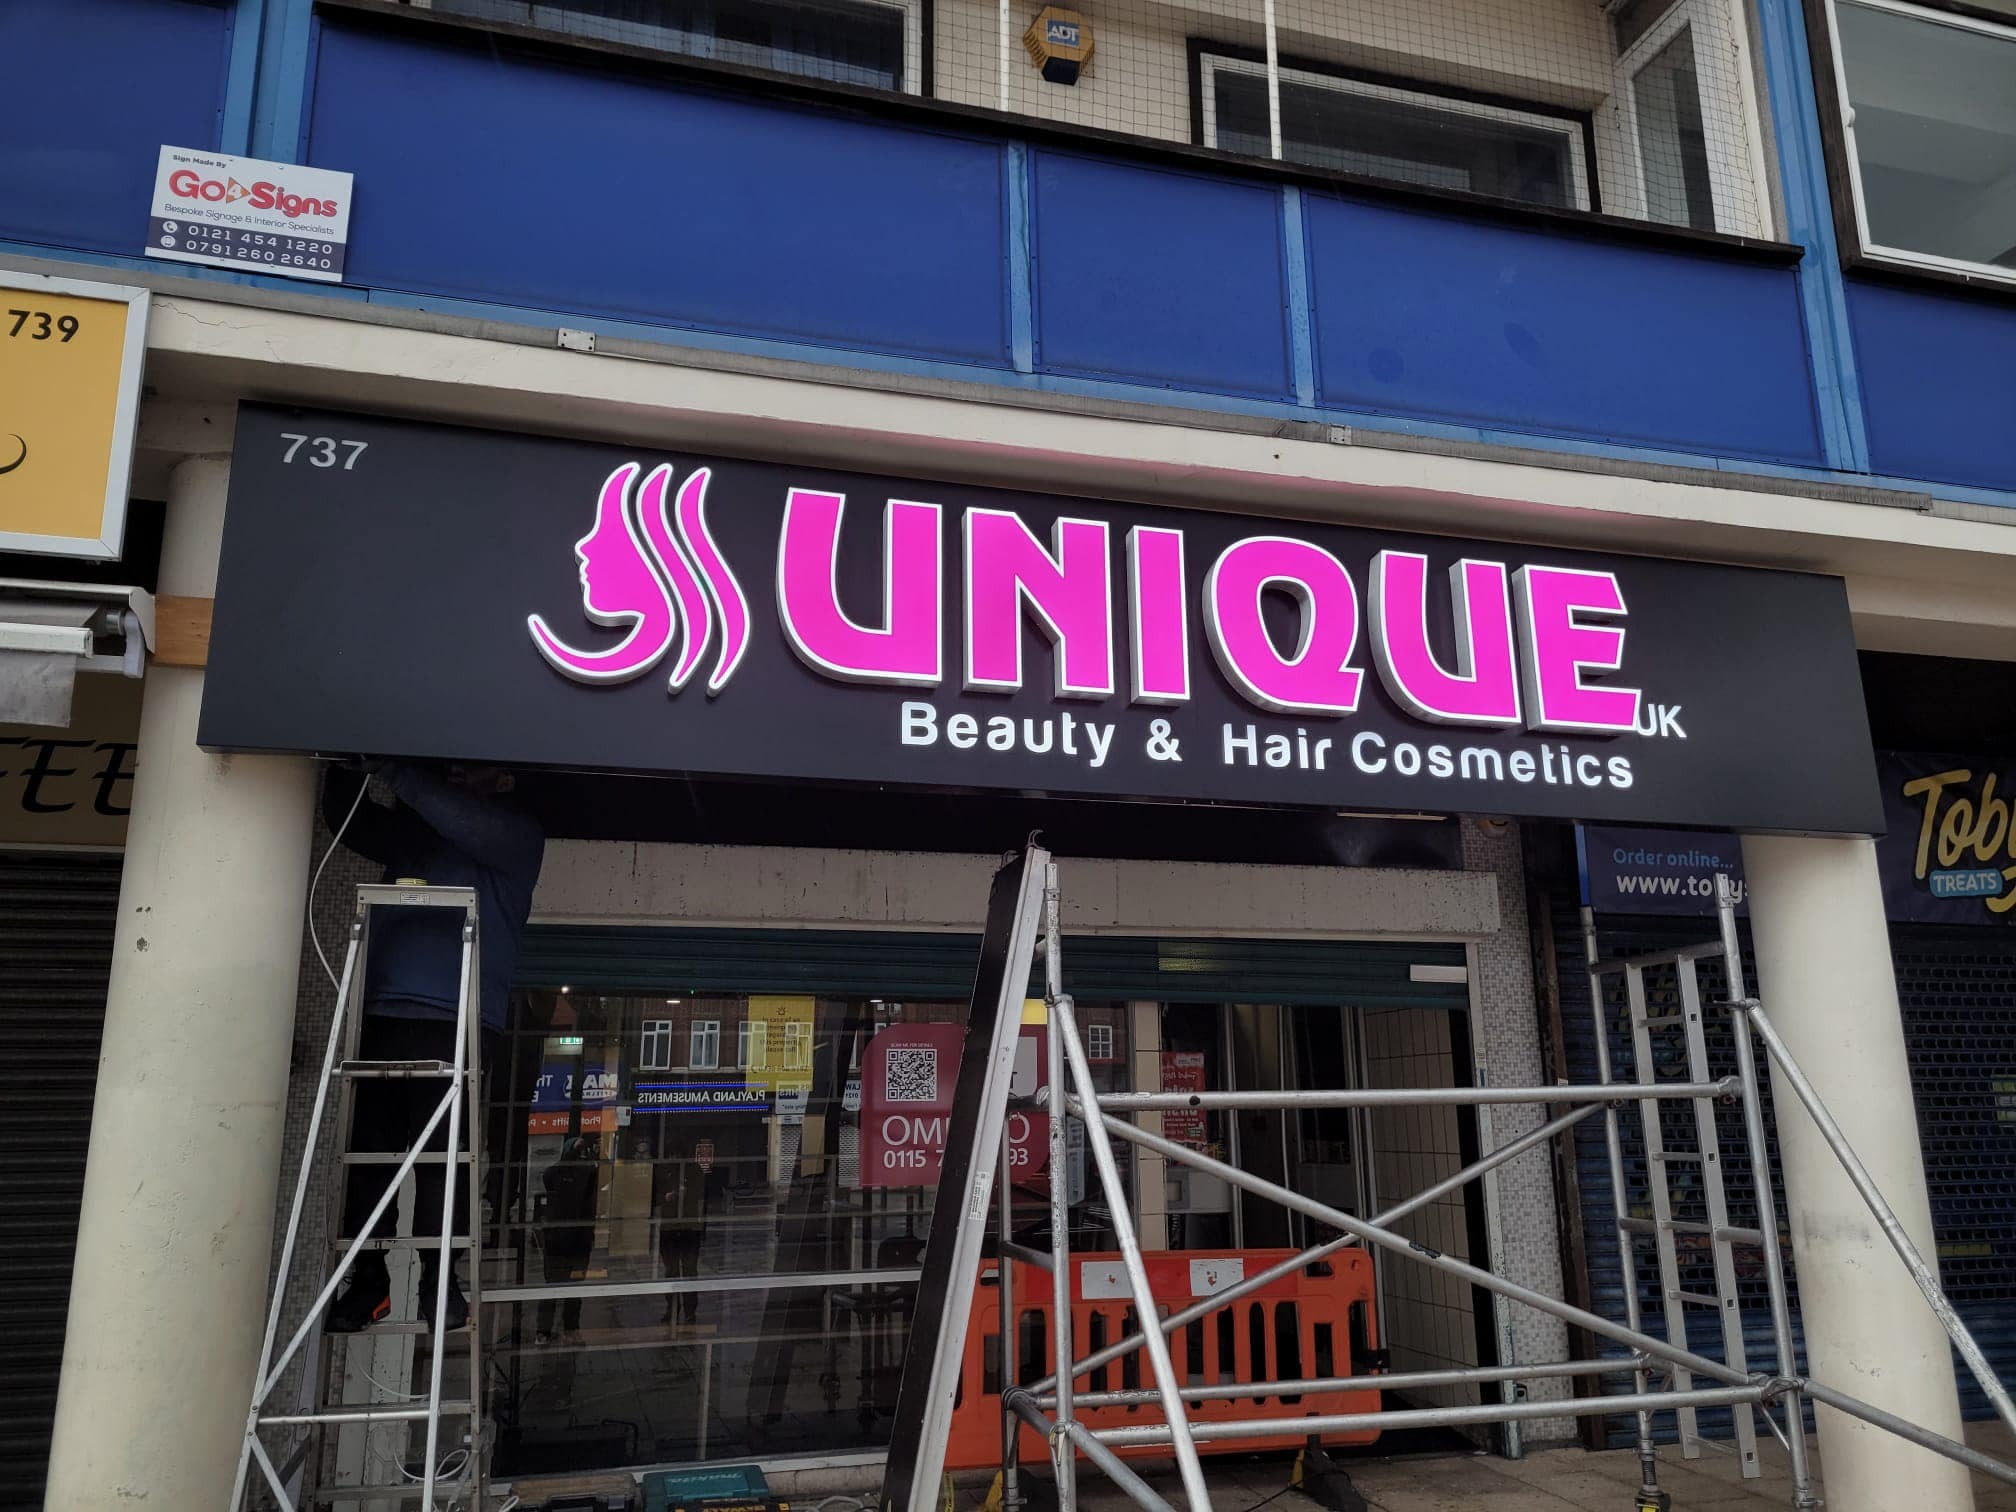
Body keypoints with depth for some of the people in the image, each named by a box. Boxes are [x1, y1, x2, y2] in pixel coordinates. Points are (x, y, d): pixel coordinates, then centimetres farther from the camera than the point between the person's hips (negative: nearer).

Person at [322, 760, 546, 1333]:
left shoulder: (518, 834, 6)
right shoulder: (411, 829, 24)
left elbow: (471, 827, -13)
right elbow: (347, 820, 31)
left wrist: (395, 772, -12)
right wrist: (348, 770, 12)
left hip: (453, 1024, -5)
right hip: (382, 1015, 5)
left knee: (439, 1153, -8)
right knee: (367, 1149, 2)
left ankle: (440, 1281, 1)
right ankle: (367, 1281, 10)